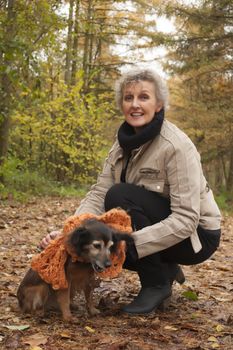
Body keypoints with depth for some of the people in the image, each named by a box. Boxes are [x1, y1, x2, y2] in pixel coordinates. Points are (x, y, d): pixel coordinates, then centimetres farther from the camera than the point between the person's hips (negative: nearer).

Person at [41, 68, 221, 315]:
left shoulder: (176, 146, -24)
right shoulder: (123, 143, -2)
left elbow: (186, 220, -29)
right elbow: (99, 195, -9)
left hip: (194, 235, -7)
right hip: (160, 227, 7)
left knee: (120, 196, -26)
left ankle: (156, 284, -10)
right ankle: (165, 268, 9)